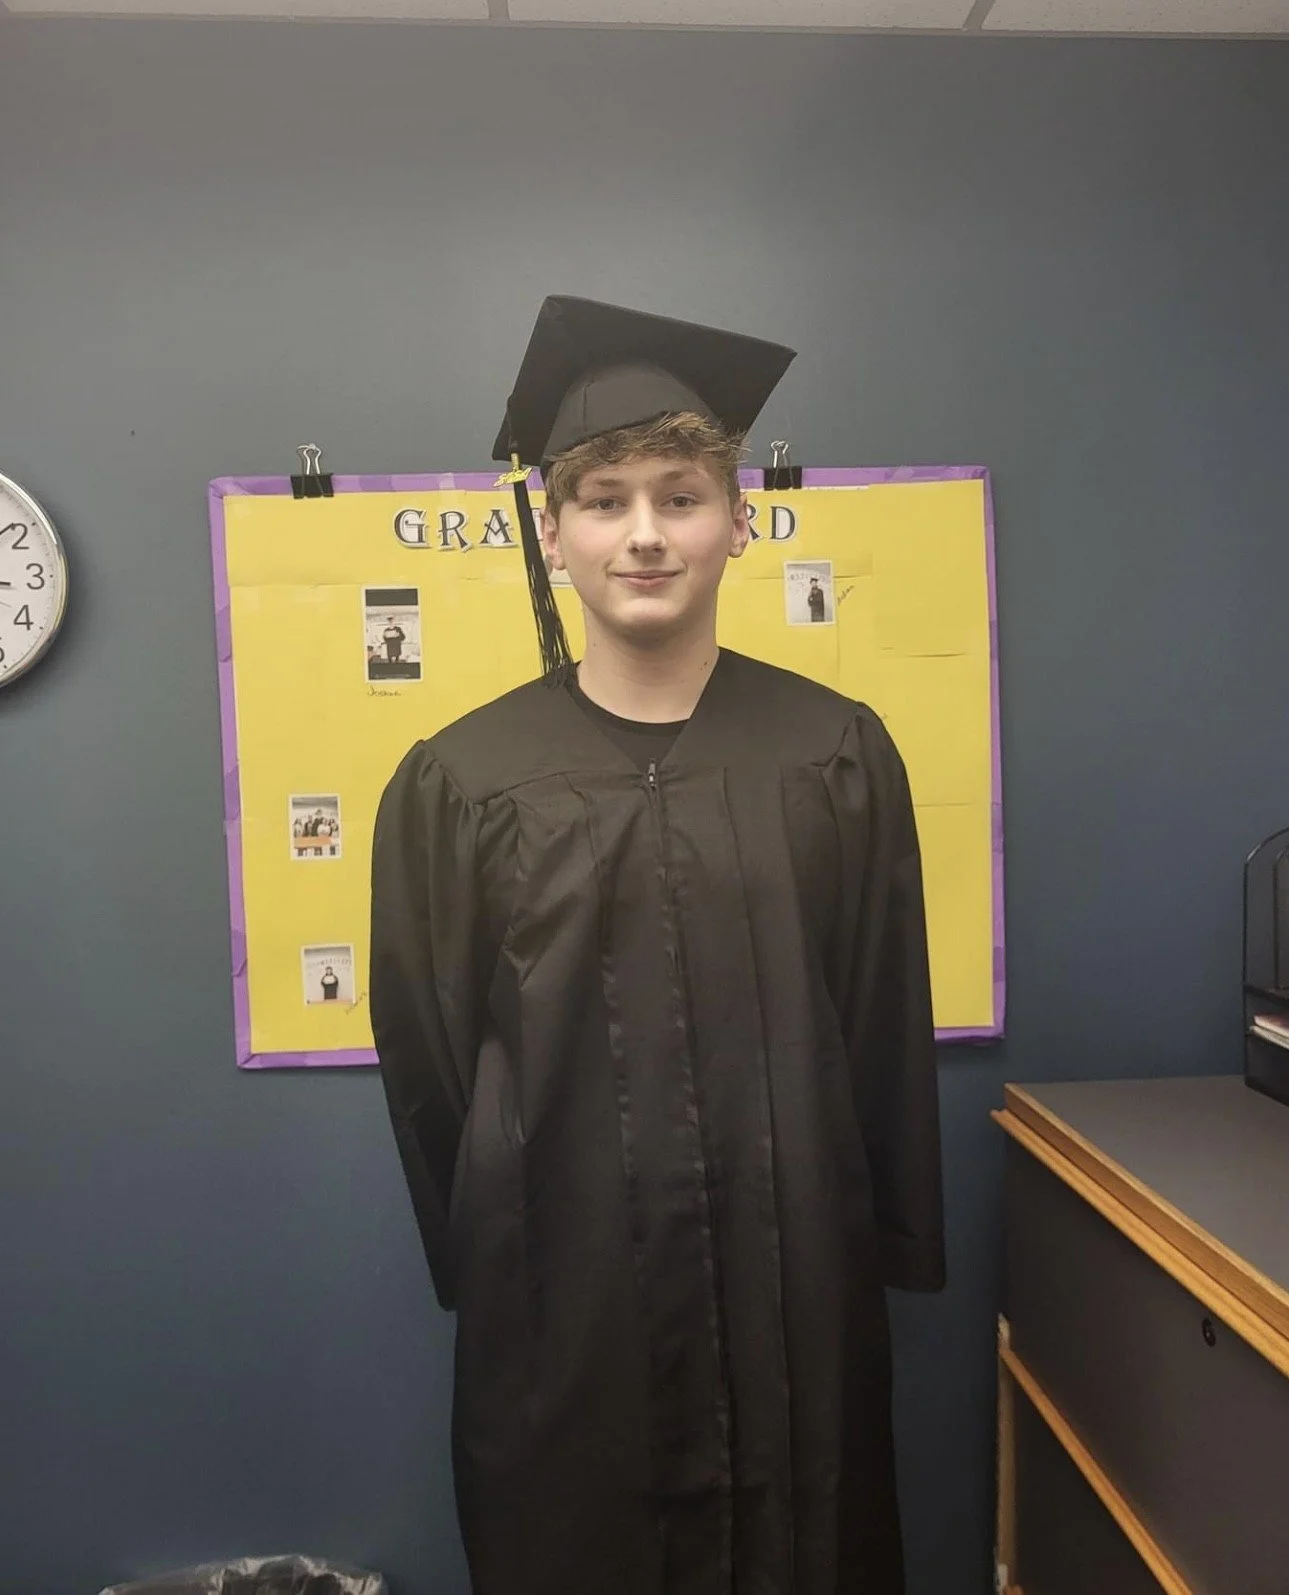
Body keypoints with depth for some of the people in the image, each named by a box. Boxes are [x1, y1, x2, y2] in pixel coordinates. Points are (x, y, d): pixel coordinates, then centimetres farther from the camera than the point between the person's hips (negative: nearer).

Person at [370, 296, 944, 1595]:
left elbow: (887, 1032, 1)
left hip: (794, 1287, 1)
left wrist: (892, 1253, 4)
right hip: (560, 1297, 0)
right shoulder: (461, 782, -5)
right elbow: (426, 1064, 2)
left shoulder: (836, 756, -4)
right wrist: (485, 1267, 7)